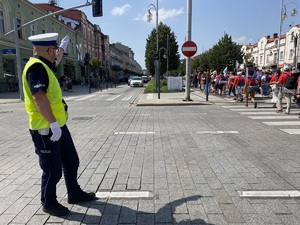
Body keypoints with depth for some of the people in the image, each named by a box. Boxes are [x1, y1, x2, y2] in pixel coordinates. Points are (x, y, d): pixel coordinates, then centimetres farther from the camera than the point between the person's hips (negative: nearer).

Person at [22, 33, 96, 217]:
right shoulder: (36, 67, -19)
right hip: (46, 129, -10)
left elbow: (54, 63, 38)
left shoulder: (43, 64, 13)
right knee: (53, 169, 4)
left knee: (71, 161, 18)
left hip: (59, 125, 10)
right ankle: (49, 203, 25)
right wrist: (53, 123, -31)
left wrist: (62, 48, 49)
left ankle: (74, 194, 35)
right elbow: (39, 97, -29)